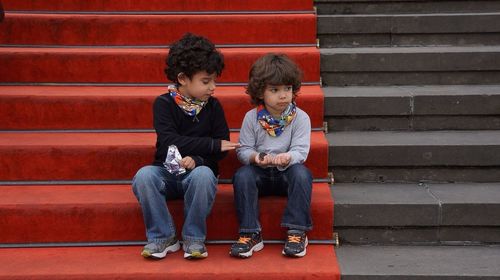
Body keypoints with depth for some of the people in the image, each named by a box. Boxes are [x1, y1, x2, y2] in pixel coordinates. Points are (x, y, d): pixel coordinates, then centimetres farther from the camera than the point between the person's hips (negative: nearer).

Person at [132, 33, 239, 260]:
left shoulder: (213, 107, 4)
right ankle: (162, 237, -14)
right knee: (143, 176, -32)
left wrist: (197, 160, -23)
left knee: (204, 174, -35)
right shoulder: (164, 104, -2)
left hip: (196, 171, 0)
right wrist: (214, 145, -19)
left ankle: (194, 238, -16)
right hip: (167, 170, 0)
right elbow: (170, 143, -16)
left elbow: (222, 147, -2)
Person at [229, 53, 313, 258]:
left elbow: (301, 151, -11)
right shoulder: (251, 118, -1)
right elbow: (243, 149, -2)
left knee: (301, 173, -32)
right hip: (259, 172, 1)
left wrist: (287, 157, -34)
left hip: (287, 172, -1)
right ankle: (251, 235, -24)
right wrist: (255, 157, -25)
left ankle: (297, 233, -25)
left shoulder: (300, 118, -4)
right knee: (242, 175, -29)